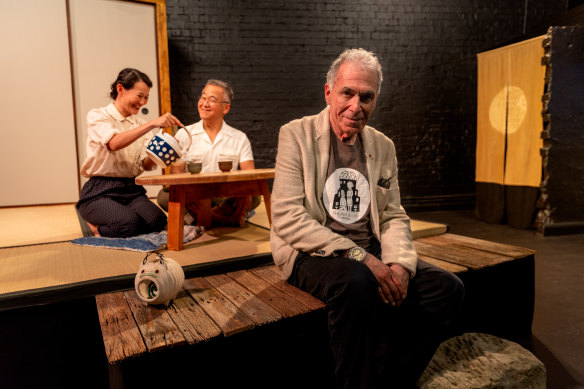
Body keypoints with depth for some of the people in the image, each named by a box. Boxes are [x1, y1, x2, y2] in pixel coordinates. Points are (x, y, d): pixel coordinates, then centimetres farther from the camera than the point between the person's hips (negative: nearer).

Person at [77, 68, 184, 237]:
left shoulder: (140, 124, 15)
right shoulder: (97, 116, -2)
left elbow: (146, 164, 0)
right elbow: (114, 143, -26)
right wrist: (152, 123, -32)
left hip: (131, 190, 5)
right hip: (100, 191, -5)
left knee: (157, 221, -25)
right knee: (129, 223, -33)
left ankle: (99, 228, 5)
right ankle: (95, 225, 4)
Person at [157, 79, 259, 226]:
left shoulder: (239, 138, 11)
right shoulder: (184, 134, 10)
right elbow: (176, 172, 0)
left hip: (226, 197, 0)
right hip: (193, 196, 0)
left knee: (253, 197, -29)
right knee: (165, 196, -29)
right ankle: (229, 217, -20)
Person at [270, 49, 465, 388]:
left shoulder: (384, 147, 11)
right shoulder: (296, 135, -5)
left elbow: (394, 217, 11)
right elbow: (286, 218, -15)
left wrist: (400, 263, -11)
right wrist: (358, 255, -22)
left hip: (369, 254, 6)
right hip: (312, 254, -5)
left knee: (448, 288, -13)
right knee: (357, 283, -36)